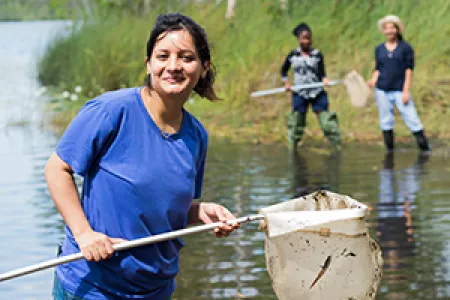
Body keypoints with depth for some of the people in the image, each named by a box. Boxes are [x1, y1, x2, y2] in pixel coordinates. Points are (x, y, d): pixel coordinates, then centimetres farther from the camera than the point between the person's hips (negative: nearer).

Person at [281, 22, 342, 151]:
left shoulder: (317, 55, -1)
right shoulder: (293, 55, 3)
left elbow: (321, 73, -4)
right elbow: (284, 70, 17)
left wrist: (324, 80, -26)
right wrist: (286, 83, 3)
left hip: (317, 93, -1)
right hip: (300, 94, 1)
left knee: (326, 119, -7)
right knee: (296, 121, 4)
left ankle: (338, 145, -6)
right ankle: (292, 147, 15)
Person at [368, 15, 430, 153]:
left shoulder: (406, 47, 1)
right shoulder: (379, 49, 11)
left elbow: (409, 70, -2)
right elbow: (378, 69, 13)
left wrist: (406, 91, -9)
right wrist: (373, 80, -9)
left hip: (400, 90, -3)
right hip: (382, 90, 3)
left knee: (412, 119, -8)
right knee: (386, 121, 7)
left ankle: (425, 150, -5)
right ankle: (389, 151, 15)